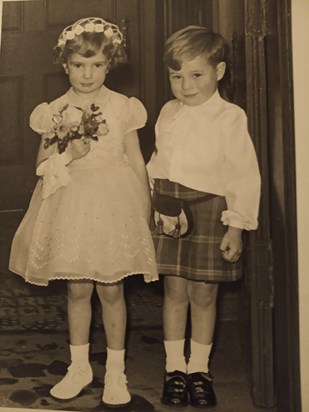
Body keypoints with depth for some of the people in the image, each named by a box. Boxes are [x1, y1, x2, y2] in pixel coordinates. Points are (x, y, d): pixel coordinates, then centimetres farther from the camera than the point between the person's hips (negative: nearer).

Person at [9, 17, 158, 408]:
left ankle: (115, 371, 20)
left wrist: (145, 211, 1)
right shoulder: (54, 111, 5)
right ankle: (79, 366, 26)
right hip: (70, 207, 2)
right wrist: (67, 153, -12)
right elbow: (41, 163, 8)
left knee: (111, 289, 3)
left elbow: (136, 161, 3)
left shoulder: (122, 107, 0)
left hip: (113, 207, -2)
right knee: (77, 289, 9)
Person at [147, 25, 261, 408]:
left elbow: (244, 175, -9)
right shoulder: (168, 113, 8)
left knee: (203, 294, 6)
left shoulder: (230, 117, -8)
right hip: (169, 211, 4)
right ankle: (174, 367, 22)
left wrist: (236, 226, -12)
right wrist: (156, 203, 7)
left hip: (209, 211, -3)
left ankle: (199, 369, 23)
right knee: (175, 291, 8)